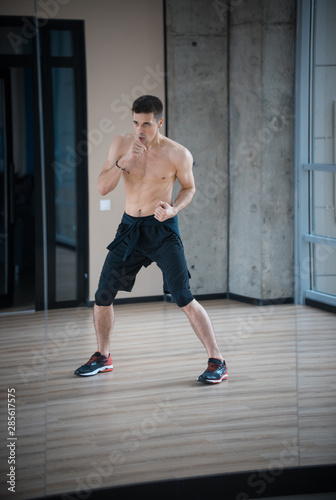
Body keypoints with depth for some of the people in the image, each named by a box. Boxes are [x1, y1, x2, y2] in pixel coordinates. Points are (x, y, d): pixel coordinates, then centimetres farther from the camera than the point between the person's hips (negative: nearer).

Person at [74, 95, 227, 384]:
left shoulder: (178, 154, -11)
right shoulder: (121, 145, -3)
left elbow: (189, 188, 5)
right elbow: (103, 188, -6)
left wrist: (174, 209, -15)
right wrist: (124, 161, -22)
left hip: (162, 229, -4)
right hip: (130, 227, 4)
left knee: (183, 298, -14)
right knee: (103, 295, 8)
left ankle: (217, 362, -6)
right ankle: (102, 357, 30)